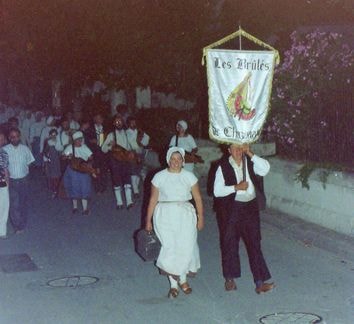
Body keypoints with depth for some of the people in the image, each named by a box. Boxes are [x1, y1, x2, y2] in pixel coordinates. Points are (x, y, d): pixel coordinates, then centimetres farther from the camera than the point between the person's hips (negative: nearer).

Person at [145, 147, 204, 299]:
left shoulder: (189, 176, 4)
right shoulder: (159, 177, 2)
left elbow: (198, 198, 5)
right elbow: (153, 200, 5)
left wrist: (201, 217, 0)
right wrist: (148, 220, 4)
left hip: (185, 215, 1)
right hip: (165, 216, -1)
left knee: (186, 247, -4)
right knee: (169, 248, -6)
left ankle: (182, 278, 19)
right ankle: (174, 283, 6)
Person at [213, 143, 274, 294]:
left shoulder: (250, 162, 1)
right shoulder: (223, 167, -7)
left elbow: (265, 168, -17)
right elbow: (217, 191, -10)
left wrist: (250, 153, -19)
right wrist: (236, 187, -20)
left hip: (250, 207, 2)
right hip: (231, 209, -2)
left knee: (254, 243, 0)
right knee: (230, 244, 9)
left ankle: (260, 283, 2)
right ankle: (229, 279, 27)